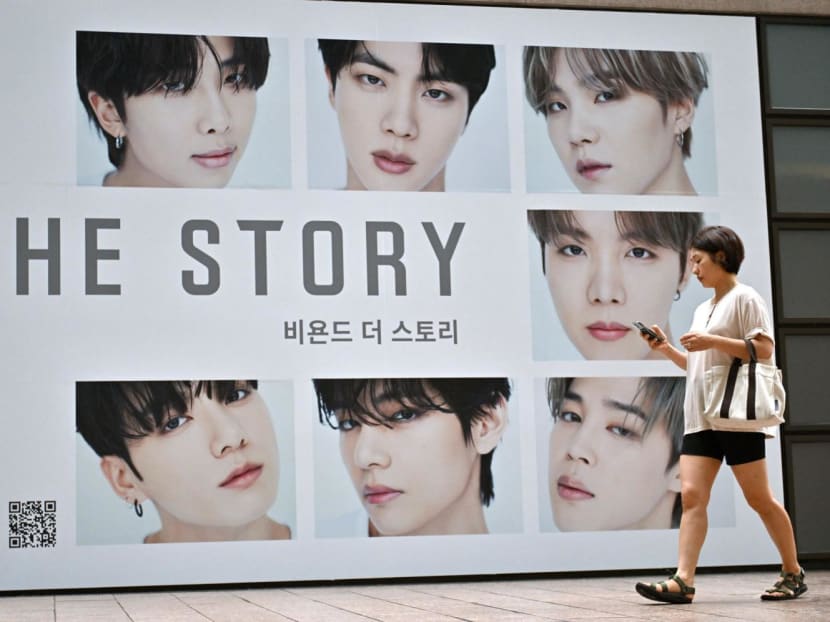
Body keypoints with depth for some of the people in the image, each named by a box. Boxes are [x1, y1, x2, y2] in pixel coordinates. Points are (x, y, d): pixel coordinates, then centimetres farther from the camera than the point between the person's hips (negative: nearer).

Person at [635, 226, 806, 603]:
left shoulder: (744, 298, -3)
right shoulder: (703, 310, 21)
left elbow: (764, 349, -13)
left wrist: (713, 341, -19)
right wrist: (665, 348, 11)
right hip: (701, 417, 7)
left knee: (758, 497, -1)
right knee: (691, 495, -6)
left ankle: (793, 574, 13)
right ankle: (683, 581, -14)